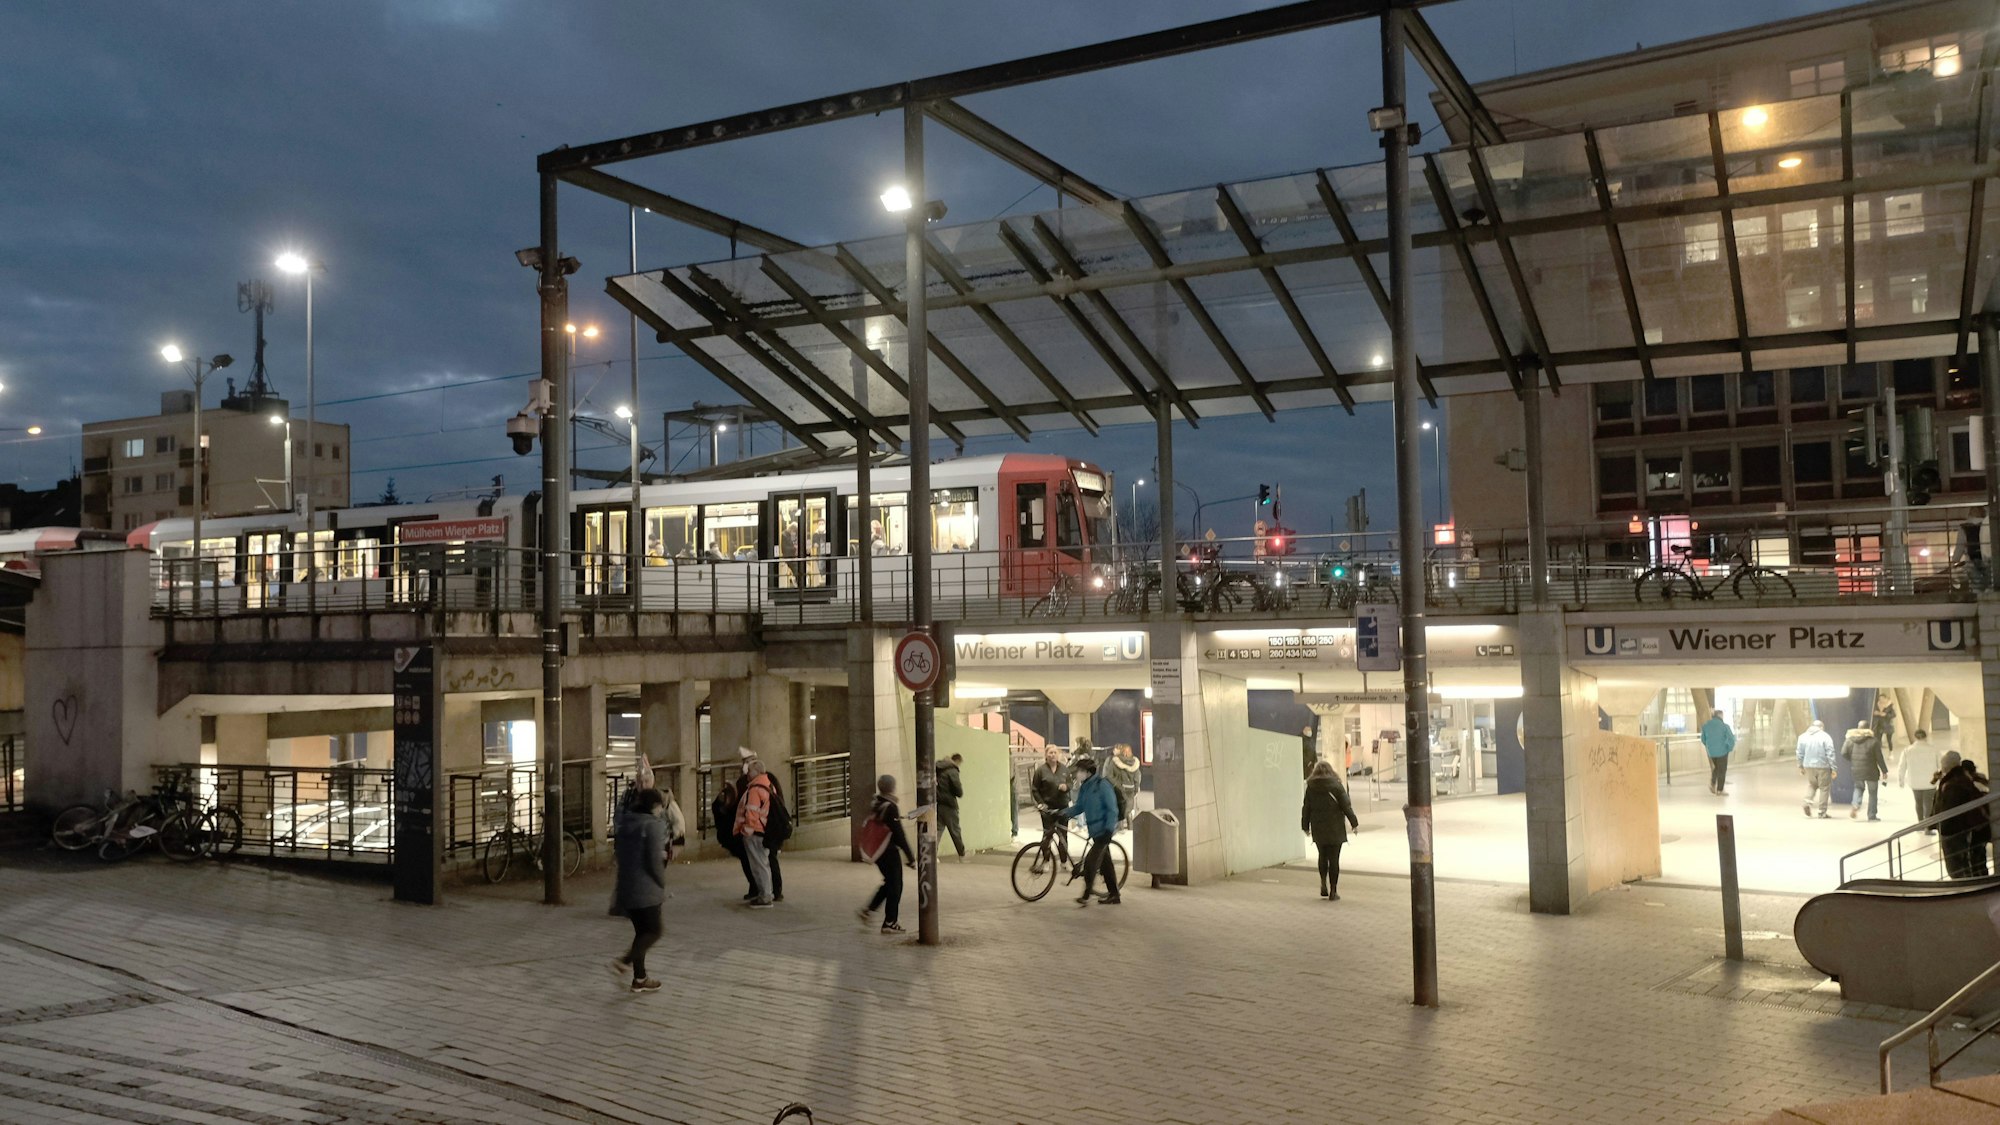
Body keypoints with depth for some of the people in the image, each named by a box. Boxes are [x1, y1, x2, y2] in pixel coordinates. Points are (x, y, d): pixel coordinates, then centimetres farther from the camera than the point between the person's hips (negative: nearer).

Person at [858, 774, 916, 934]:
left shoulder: (873, 805, 3)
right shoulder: (891, 807, -20)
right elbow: (899, 835, -20)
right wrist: (910, 857, -15)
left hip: (876, 852, 8)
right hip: (890, 853, -8)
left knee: (889, 882, 23)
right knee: (895, 886, 4)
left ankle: (869, 909, 18)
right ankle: (889, 923, 9)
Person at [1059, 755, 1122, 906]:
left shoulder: (1102, 785, -14)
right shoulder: (1084, 787, 9)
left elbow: (1112, 808, -16)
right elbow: (1079, 807, 14)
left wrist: (1109, 829, -20)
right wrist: (1064, 813, -1)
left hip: (1103, 831, -8)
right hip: (1094, 830, 8)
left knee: (1091, 861, -12)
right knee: (1105, 862, 13)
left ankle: (1086, 896, -8)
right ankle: (1114, 895, 20)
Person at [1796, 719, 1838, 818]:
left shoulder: (1803, 736, 6)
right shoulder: (1825, 737, -6)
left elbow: (1800, 753, 8)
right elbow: (1830, 754, -10)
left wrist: (1800, 767, 16)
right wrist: (1833, 768, -7)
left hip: (1808, 766, 4)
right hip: (1823, 766, -4)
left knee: (1811, 784, 23)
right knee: (1824, 788, 6)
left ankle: (1808, 801, -2)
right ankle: (1822, 812, 5)